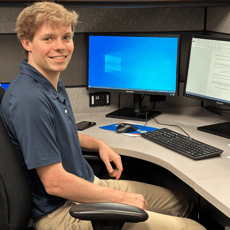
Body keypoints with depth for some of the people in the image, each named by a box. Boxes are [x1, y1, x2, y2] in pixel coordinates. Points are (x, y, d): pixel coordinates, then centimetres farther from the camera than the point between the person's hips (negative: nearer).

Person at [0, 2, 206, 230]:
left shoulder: (54, 83, 7)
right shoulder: (29, 99, -27)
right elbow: (55, 183, -27)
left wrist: (99, 144, 11)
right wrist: (122, 198, -17)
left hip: (89, 185, 10)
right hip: (62, 211, -10)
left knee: (179, 202, 19)